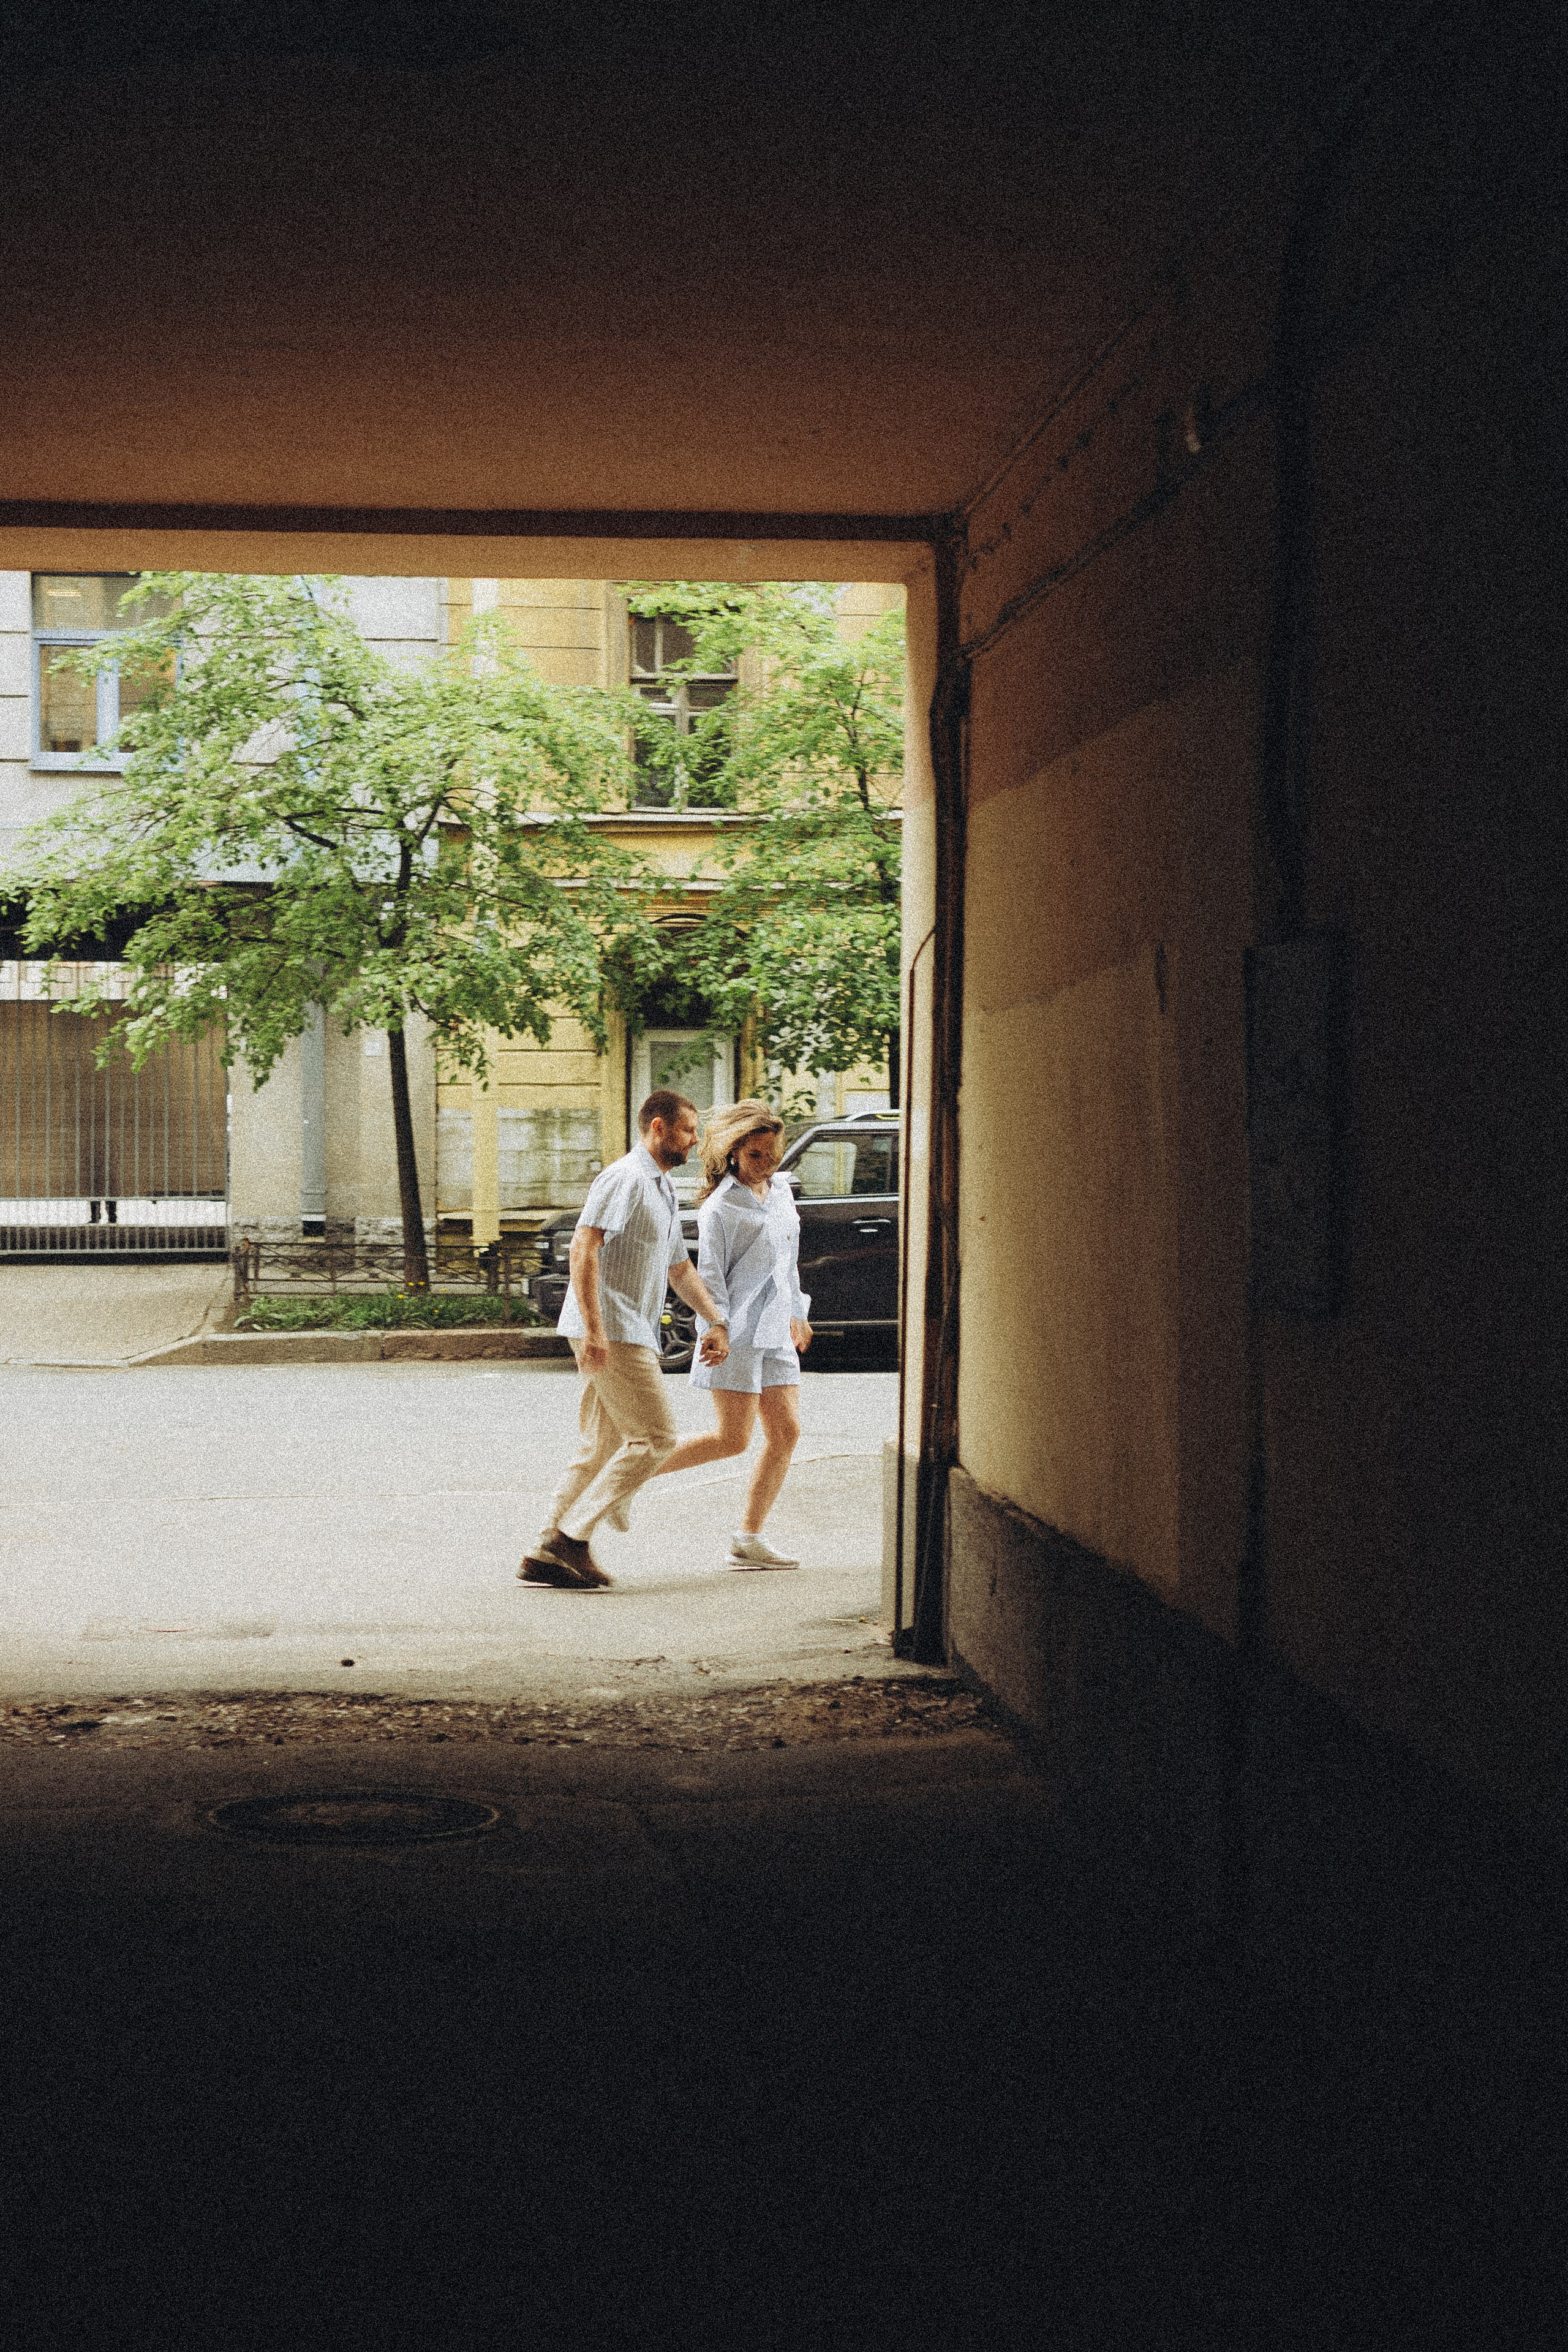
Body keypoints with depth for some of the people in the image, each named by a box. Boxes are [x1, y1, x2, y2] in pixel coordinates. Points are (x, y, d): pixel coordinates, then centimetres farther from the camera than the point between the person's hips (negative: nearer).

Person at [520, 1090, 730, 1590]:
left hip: (630, 1334, 10)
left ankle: (549, 1554, 11)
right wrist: (593, 1328, -28)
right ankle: (571, 1537, -9)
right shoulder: (624, 1178, -11)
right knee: (655, 1437, -9)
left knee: (603, 1448, 10)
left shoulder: (663, 1191, 22)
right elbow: (584, 1246, -21)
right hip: (610, 1331, -10)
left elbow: (680, 1268, 30)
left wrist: (716, 1321, 18)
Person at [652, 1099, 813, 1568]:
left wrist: (797, 1314, 28)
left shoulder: (781, 1190, 12)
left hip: (774, 1332, 8)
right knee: (733, 1440, -9)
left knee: (786, 1433, 2)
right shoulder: (720, 1207, -11)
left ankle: (749, 1538, 7)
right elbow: (709, 1275, -13)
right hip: (737, 1335, -8)